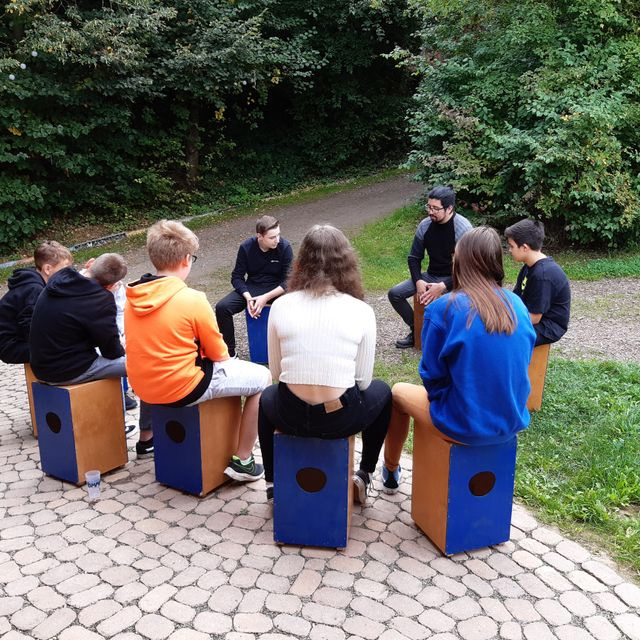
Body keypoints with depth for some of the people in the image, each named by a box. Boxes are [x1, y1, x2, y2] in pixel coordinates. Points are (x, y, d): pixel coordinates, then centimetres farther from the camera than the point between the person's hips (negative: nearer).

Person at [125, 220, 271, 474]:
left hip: (143, 387, 8)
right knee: (263, 377, 7)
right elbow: (219, 354, -9)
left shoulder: (132, 298, -1)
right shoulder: (192, 300, -20)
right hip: (182, 390, -8)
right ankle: (242, 461, 10)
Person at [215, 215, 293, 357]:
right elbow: (237, 277, -3)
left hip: (277, 289, -2)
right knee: (222, 307, -21)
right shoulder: (246, 247, -8)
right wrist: (248, 297, -22)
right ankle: (229, 353, -6)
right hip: (251, 287, 2)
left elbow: (288, 280, -12)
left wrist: (266, 298, -24)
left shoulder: (285, 246, -13)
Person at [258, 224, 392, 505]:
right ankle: (364, 475, 36)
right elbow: (362, 380, -1)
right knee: (381, 391, 33)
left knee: (266, 397, 39)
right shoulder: (361, 311, -9)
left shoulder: (281, 305, -6)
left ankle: (272, 481, 43)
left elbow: (276, 372, 3)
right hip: (341, 419, -1)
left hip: (291, 417, 1)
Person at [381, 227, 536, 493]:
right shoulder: (517, 305, -2)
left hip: (464, 427, -5)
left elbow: (432, 375, -10)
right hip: (512, 422, 5)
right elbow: (522, 363, 8)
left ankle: (391, 470, 43)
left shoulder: (443, 309, -16)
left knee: (399, 391, 23)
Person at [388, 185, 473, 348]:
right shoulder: (425, 225, -2)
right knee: (395, 293, -8)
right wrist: (418, 281, -10)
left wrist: (443, 286, -26)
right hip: (431, 276, 6)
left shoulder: (463, 228, -18)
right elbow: (414, 258, 7)